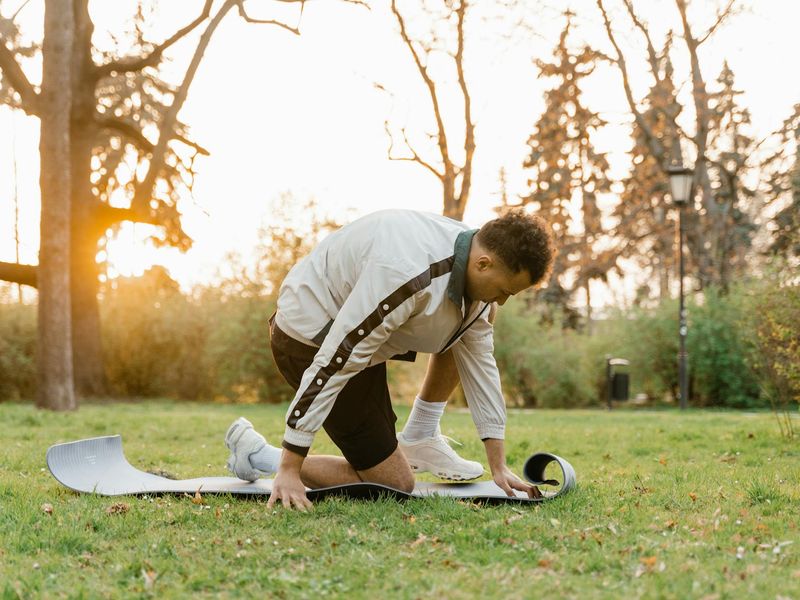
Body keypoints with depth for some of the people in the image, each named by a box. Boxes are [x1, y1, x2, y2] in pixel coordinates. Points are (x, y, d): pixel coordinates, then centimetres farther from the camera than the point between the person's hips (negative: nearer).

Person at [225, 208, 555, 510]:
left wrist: (498, 466, 2)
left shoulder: (475, 269, -7)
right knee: (395, 484, -5)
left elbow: (479, 363, 3)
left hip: (358, 328, 9)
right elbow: (334, 362, -35)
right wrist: (288, 469, -32)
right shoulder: (410, 276, -36)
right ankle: (258, 455, 2)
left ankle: (418, 441, 15)